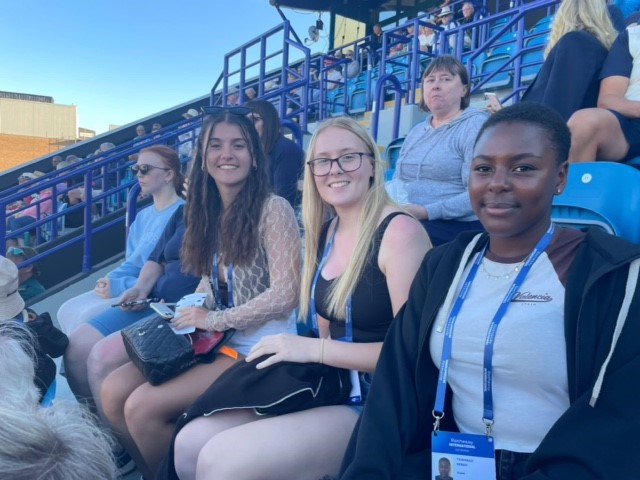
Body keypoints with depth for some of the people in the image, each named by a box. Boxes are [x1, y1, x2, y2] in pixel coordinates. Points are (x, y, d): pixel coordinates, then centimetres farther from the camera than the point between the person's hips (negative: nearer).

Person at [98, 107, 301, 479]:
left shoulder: (273, 209, -13)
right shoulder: (209, 213, 9)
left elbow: (286, 293, -20)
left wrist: (215, 320, -15)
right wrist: (185, 315, -3)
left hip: (257, 349, -7)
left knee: (142, 406, -17)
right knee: (113, 391, -6)